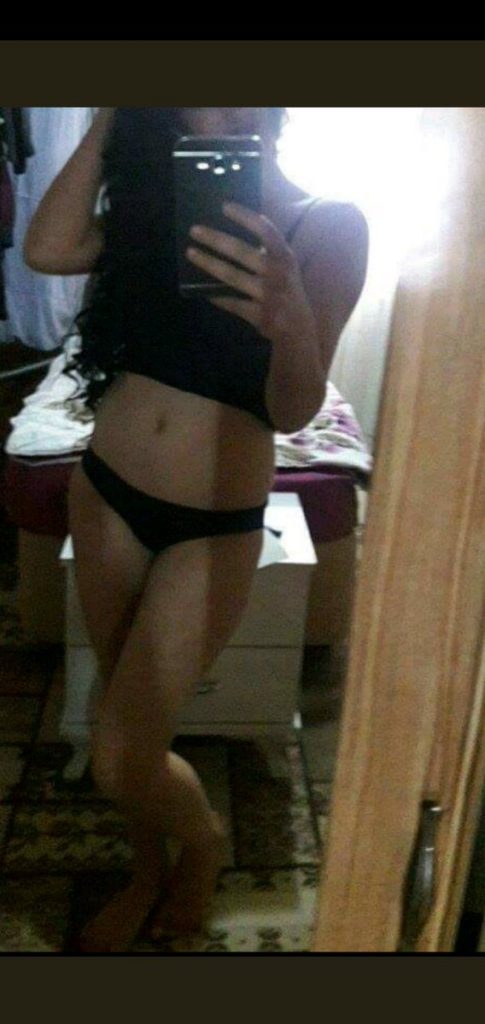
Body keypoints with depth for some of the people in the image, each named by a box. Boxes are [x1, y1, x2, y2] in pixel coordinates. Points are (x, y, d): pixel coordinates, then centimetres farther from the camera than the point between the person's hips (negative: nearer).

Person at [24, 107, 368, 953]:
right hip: (104, 494, 5)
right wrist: (110, 121, -7)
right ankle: (149, 874, 43)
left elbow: (293, 411, -19)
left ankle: (205, 837, 32)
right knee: (132, 721, 17)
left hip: (213, 526, -5)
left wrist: (289, 319, -40)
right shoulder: (159, 205, 5)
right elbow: (47, 250, -12)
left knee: (121, 762, -3)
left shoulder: (329, 227, -11)